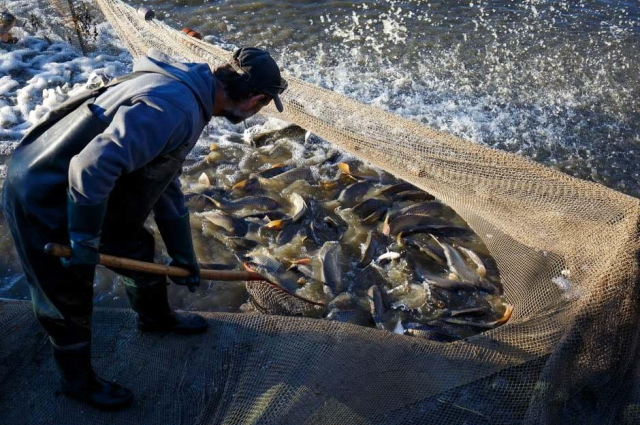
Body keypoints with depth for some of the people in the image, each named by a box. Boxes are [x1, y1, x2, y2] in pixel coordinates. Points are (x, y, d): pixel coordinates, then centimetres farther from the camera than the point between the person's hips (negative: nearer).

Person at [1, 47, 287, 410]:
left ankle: (156, 316, 50)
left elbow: (167, 187, 12)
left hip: (84, 194, 9)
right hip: (41, 201, -9)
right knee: (68, 299, 9)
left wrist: (184, 257, 18)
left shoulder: (186, 94, 3)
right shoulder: (174, 107, -31)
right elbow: (92, 167, -38)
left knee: (138, 248, 23)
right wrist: (85, 242, -21)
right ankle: (78, 381, 34)